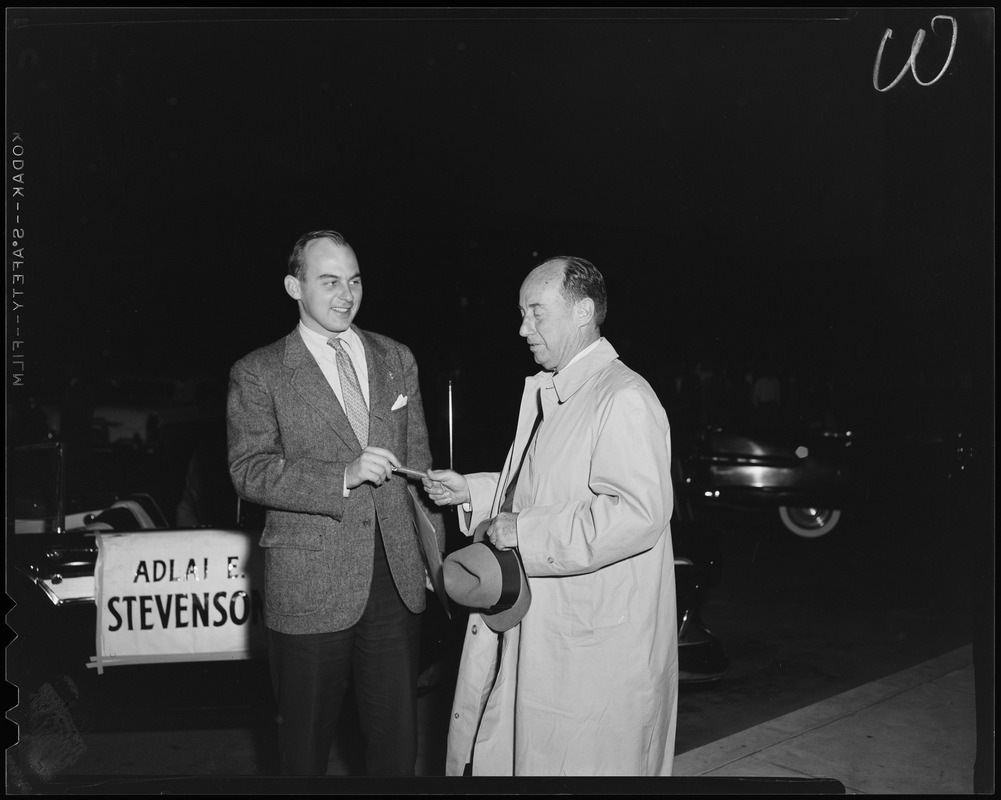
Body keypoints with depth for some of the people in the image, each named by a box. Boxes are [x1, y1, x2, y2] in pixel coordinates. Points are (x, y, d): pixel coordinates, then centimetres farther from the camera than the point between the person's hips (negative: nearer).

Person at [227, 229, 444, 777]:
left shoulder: (397, 359, 11)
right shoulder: (258, 373, -1)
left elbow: (418, 461, 14)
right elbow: (249, 471, -11)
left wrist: (433, 548, 10)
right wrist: (343, 476, -22)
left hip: (397, 578, 3)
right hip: (311, 584, -3)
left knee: (398, 736, 13)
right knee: (307, 738, 12)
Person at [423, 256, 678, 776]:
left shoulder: (625, 399, -19)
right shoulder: (548, 394, 13)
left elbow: (639, 513, -29)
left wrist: (524, 533, -23)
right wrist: (471, 491, 10)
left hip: (596, 649, -9)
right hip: (538, 631, 9)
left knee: (578, 763, 8)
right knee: (498, 752, 19)